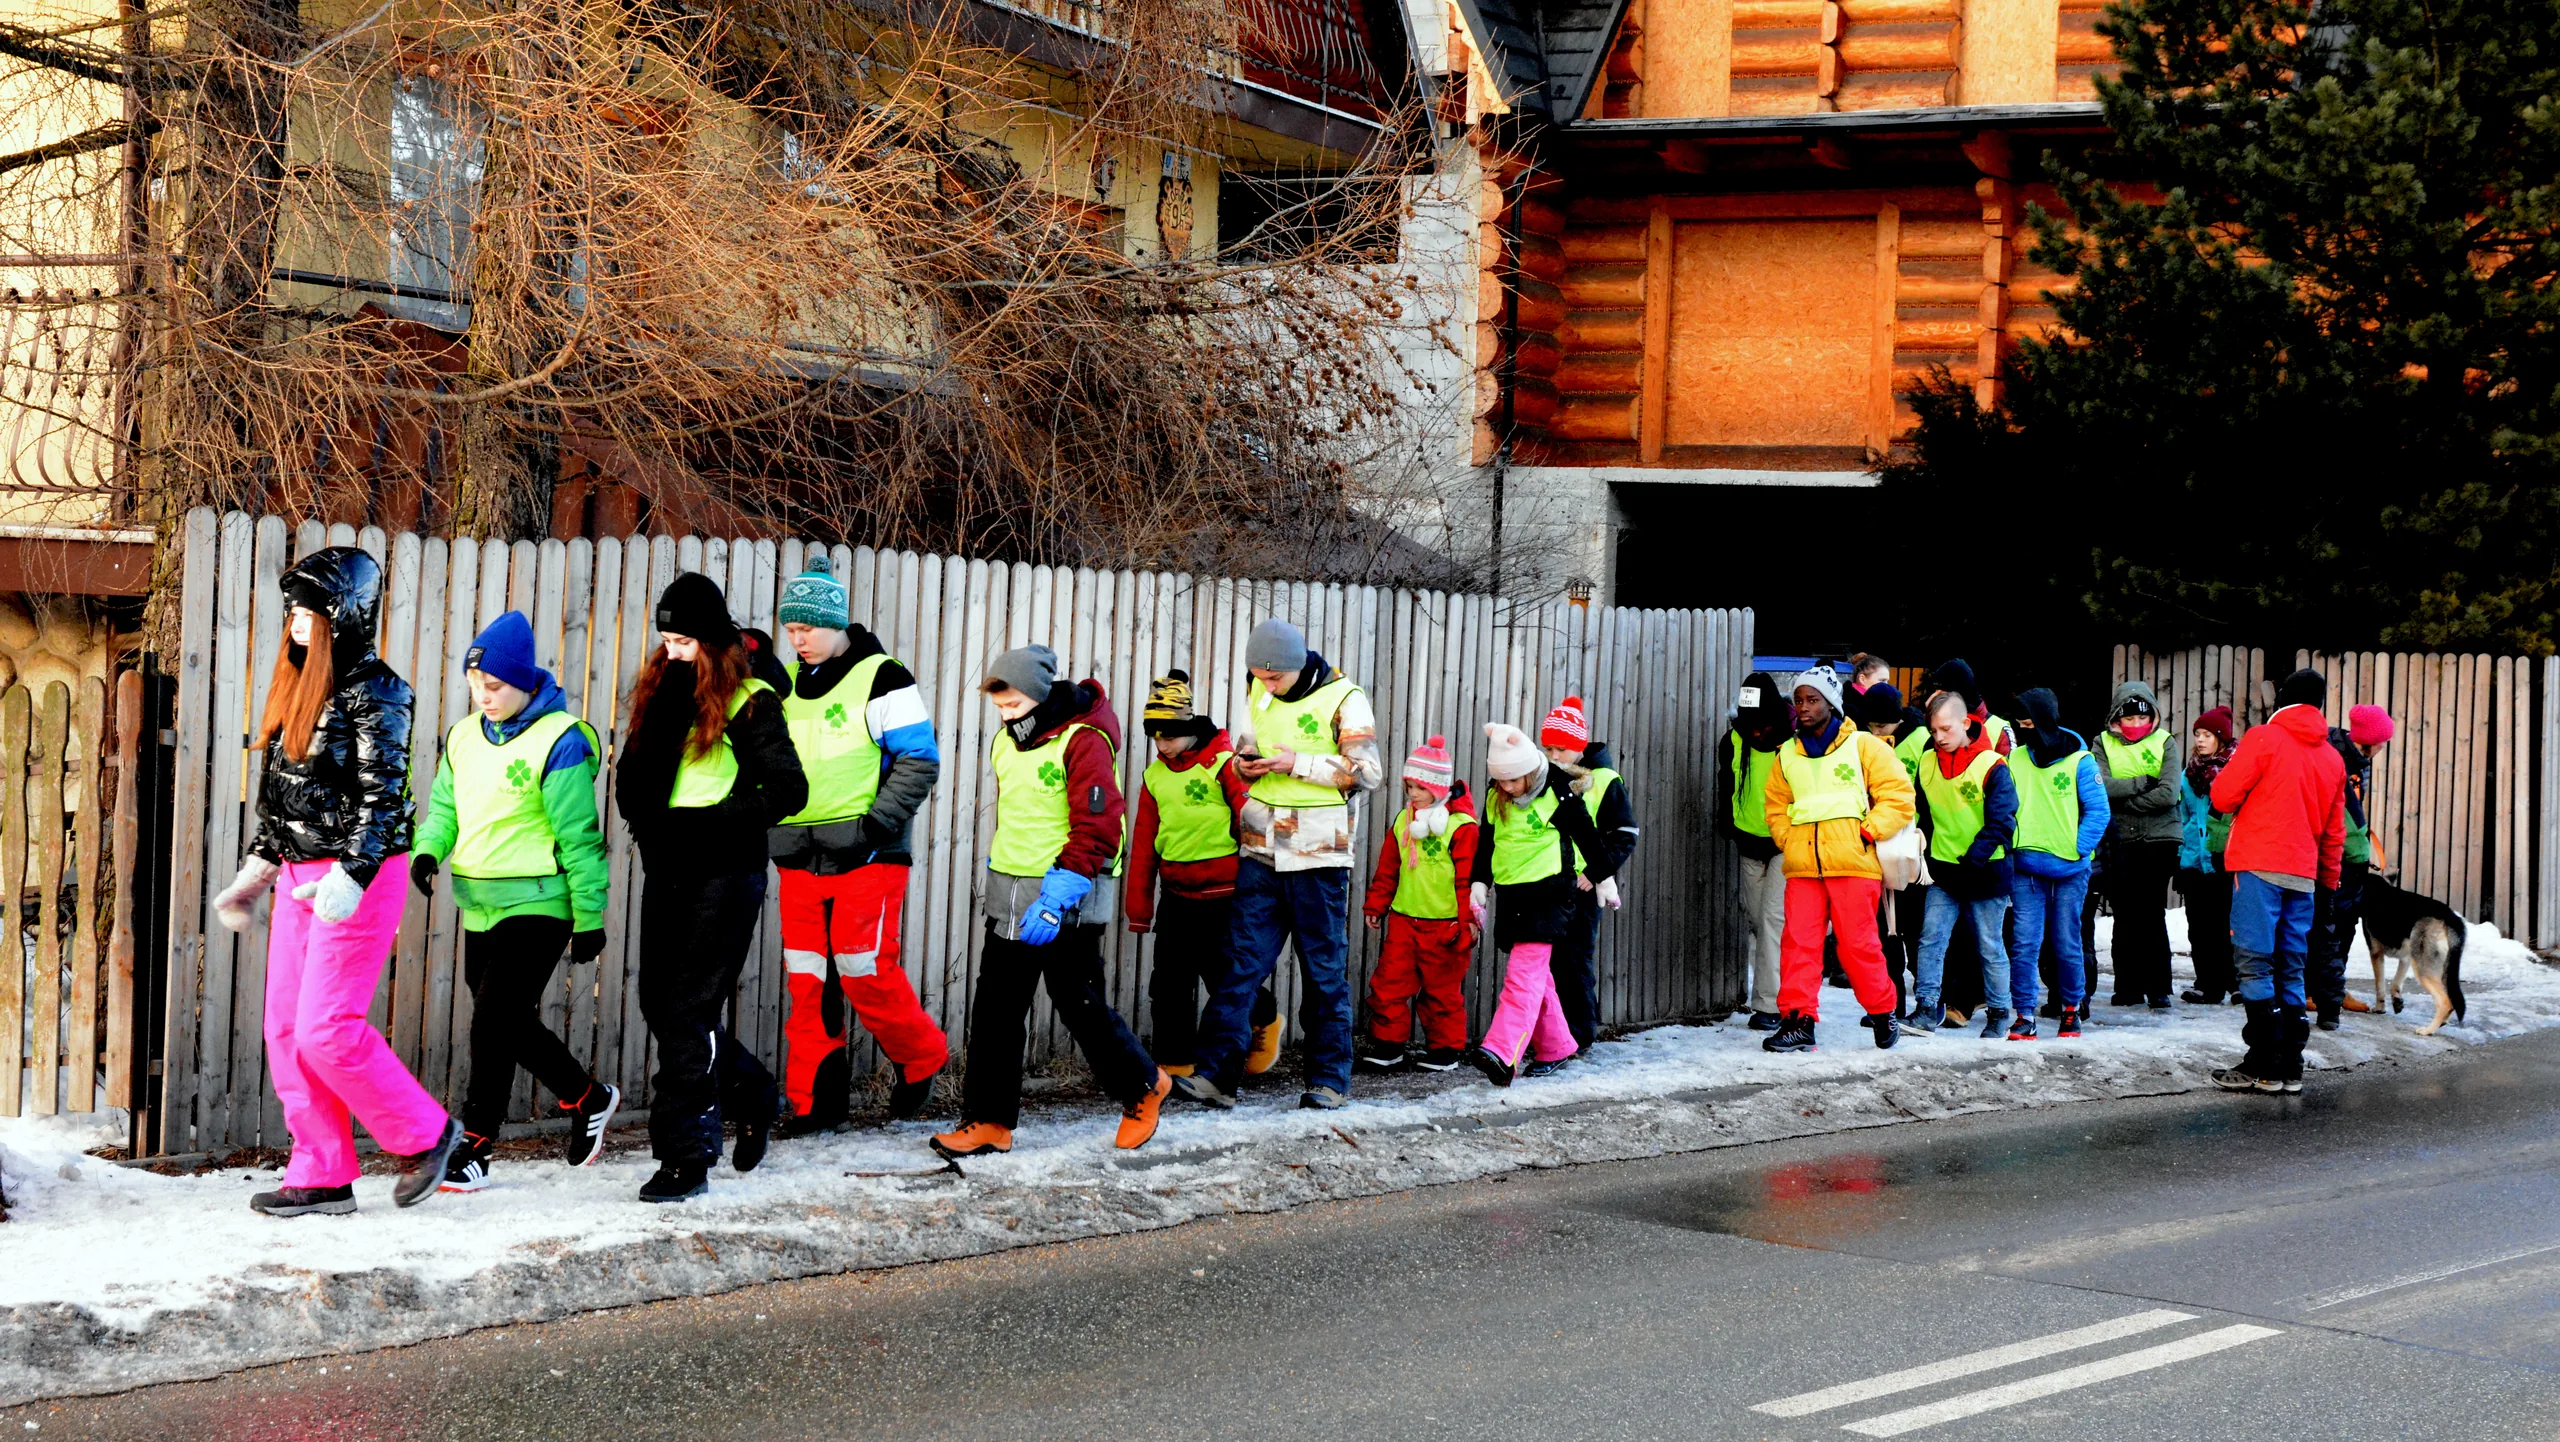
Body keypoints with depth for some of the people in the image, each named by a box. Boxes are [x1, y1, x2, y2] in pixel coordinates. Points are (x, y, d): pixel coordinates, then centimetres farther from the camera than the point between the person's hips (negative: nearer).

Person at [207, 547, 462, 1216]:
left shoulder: (374, 690, -11)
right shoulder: (300, 685, 15)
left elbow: (383, 793, -18)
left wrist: (351, 877, -26)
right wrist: (259, 866, 18)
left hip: (361, 877, -9)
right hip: (300, 875, 9)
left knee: (326, 1029, -11)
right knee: (286, 1029, 5)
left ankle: (425, 1134, 6)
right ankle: (321, 1176, 11)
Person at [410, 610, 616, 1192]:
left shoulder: (558, 741, -13)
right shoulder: (464, 736, 9)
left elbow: (579, 837, -11)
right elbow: (445, 806, 17)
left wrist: (589, 919, -10)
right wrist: (428, 850, -6)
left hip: (537, 905, -8)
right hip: (481, 905, 8)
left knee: (495, 1022, -11)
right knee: (511, 1023, 14)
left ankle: (472, 1149, -3)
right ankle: (588, 1098, 33)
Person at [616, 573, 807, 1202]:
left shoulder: (749, 702, -7)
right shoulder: (659, 693, 13)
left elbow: (788, 790, -14)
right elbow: (632, 778, 15)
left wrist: (708, 822, -19)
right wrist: (649, 828, -4)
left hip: (725, 874, -7)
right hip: (666, 872, 7)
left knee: (688, 1010, -9)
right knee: (659, 1004, 10)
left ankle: (686, 1158, -5)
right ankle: (753, 1096, 31)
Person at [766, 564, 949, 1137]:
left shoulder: (881, 678, -6)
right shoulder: (784, 684, 13)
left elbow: (920, 760, -8)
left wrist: (879, 823, -16)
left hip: (865, 856, -6)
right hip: (799, 860, 6)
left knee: (866, 973, -8)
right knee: (805, 981, 4)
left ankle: (921, 1058, 16)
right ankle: (816, 1098, 11)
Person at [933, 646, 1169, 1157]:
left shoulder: (1083, 742, -15)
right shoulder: (1006, 741, 11)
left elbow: (1096, 831, -20)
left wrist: (1056, 897, -26)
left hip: (1066, 901, -8)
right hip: (1009, 900, 8)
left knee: (1080, 1005, 0)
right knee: (994, 1010, 4)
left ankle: (1143, 1088, 22)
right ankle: (990, 1121, 9)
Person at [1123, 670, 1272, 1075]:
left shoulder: (1224, 764, -11)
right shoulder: (1155, 776, 8)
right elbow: (1143, 846, 13)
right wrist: (1138, 908, 13)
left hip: (1223, 897, -5)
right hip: (1176, 899, 5)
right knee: (1170, 982, 3)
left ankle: (1265, 1016, 29)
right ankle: (1172, 1064, 11)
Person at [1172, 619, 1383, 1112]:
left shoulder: (1343, 699, -9)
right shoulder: (1256, 691, 9)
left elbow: (1367, 773, -12)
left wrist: (1297, 764, -19)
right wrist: (1243, 762, -2)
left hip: (1319, 856, -4)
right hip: (1262, 854, 4)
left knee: (1326, 971, 4)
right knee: (1241, 964, -3)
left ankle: (1329, 1080, 12)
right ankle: (1216, 1073, -6)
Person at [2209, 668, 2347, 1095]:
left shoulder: (2263, 739, -4)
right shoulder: (2332, 758, 15)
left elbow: (2224, 796, -7)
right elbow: (2334, 831, 19)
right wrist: (2329, 880, 27)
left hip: (2259, 867, -6)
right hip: (2303, 873, 6)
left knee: (2254, 963, -5)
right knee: (2290, 969, 10)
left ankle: (2263, 1065, -9)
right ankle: (2290, 1067, 9)